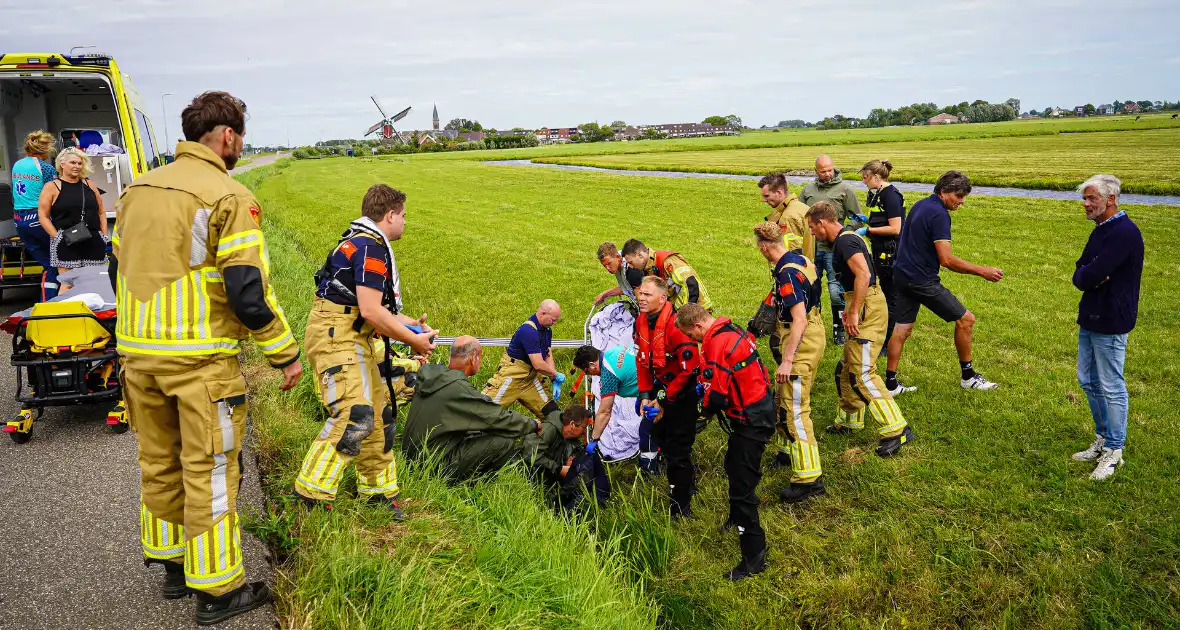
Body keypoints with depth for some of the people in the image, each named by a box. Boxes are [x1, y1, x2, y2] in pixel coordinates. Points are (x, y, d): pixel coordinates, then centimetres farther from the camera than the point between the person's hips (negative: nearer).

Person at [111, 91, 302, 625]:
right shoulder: (229, 197, -12)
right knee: (208, 469, 2)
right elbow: (248, 291, -17)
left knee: (158, 461, 18)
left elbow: (118, 271, 17)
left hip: (137, 354, 7)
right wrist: (286, 354, -8)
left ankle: (173, 565, 33)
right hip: (200, 358, -7)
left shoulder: (138, 189, 11)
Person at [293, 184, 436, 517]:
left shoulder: (366, 244, 19)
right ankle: (310, 495, -12)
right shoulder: (371, 247, -16)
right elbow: (371, 311, -22)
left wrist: (410, 323, 13)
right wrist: (413, 340, -12)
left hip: (354, 338, 11)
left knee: (379, 412, 14)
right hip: (336, 336, -11)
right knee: (354, 417, -19)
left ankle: (378, 489, 25)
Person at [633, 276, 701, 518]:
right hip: (660, 390, 8)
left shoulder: (675, 325, -27)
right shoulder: (641, 322, -2)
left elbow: (689, 369, -25)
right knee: (664, 441, 20)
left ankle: (680, 505, 14)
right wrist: (645, 395, 0)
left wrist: (664, 400, -18)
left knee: (678, 449, -1)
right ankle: (687, 482, 44)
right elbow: (642, 360, 8)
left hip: (683, 394, -8)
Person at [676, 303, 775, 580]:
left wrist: (705, 407, -1)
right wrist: (706, 385, 10)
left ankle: (754, 557, 2)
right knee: (734, 466, 30)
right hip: (760, 410, 11)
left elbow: (716, 396, -22)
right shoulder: (732, 330, 6)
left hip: (751, 421, -11)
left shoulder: (717, 343, -24)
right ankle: (737, 518, 53)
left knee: (742, 487, -6)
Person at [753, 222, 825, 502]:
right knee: (782, 398, 24)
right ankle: (789, 451, 41)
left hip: (801, 342, -10)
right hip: (813, 333, 10)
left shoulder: (787, 274, -23)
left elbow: (799, 319, -28)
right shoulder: (800, 261, 7)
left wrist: (787, 361, -28)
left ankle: (809, 477, -4)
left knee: (794, 408, -8)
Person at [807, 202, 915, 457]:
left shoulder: (845, 240, -16)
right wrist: (851, 308, 27)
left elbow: (863, 274, -28)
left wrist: (854, 312, -25)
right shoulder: (845, 238, 17)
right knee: (847, 369, 18)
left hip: (867, 307, -11)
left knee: (862, 373, -11)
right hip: (864, 305, 11)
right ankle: (849, 421, 31)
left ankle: (896, 429, -9)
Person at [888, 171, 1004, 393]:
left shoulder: (920, 205, 13)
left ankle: (890, 383, 12)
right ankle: (968, 376, 14)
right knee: (965, 319, 2)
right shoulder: (938, 214, -17)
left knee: (903, 328, 11)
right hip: (922, 280, -9)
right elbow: (946, 260, -21)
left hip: (902, 275, 10)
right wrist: (982, 271, -16)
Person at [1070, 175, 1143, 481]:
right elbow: (1079, 274, 8)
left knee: (1111, 387, 0)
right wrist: (1089, 277, -12)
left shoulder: (1124, 233, -20)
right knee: (1089, 381, 17)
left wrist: (1087, 276, -4)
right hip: (1090, 318, 10)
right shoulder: (1101, 230, 12)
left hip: (1110, 323, -10)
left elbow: (1091, 274, -25)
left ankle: (1113, 451, 11)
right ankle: (1103, 439, 31)